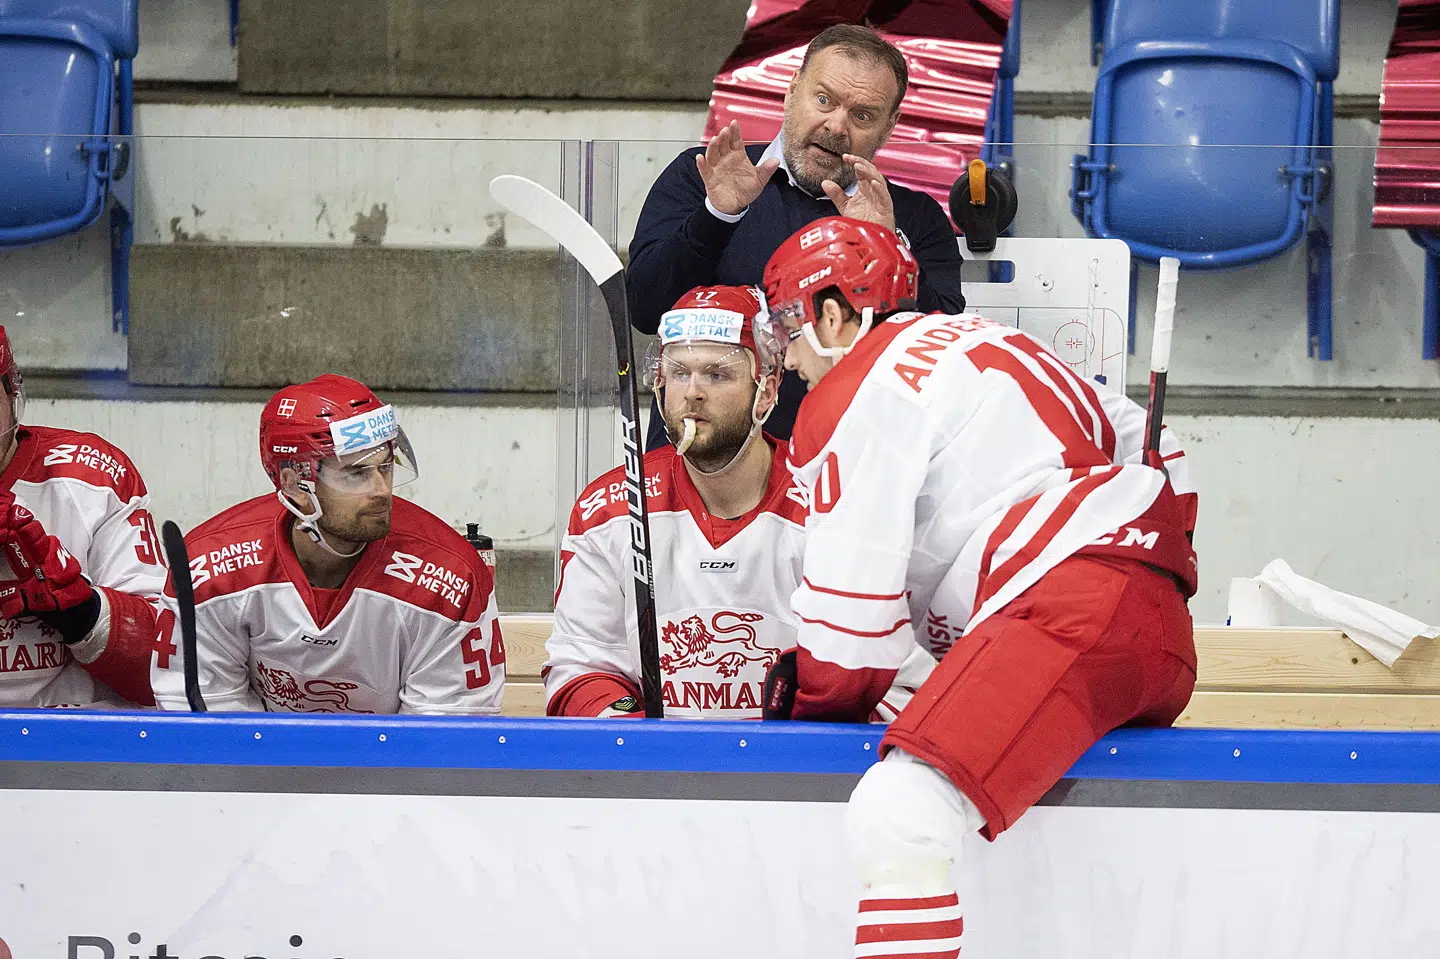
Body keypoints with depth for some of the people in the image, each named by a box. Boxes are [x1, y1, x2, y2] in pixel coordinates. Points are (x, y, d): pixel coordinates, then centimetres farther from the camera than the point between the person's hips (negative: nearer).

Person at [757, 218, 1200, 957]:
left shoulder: (853, 400, 0)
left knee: (895, 813, -26)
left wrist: (811, 711, 13)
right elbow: (1152, 450, 30)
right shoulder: (974, 343, 26)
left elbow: (851, 615, -5)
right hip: (1162, 639, 10)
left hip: (1072, 617, -10)